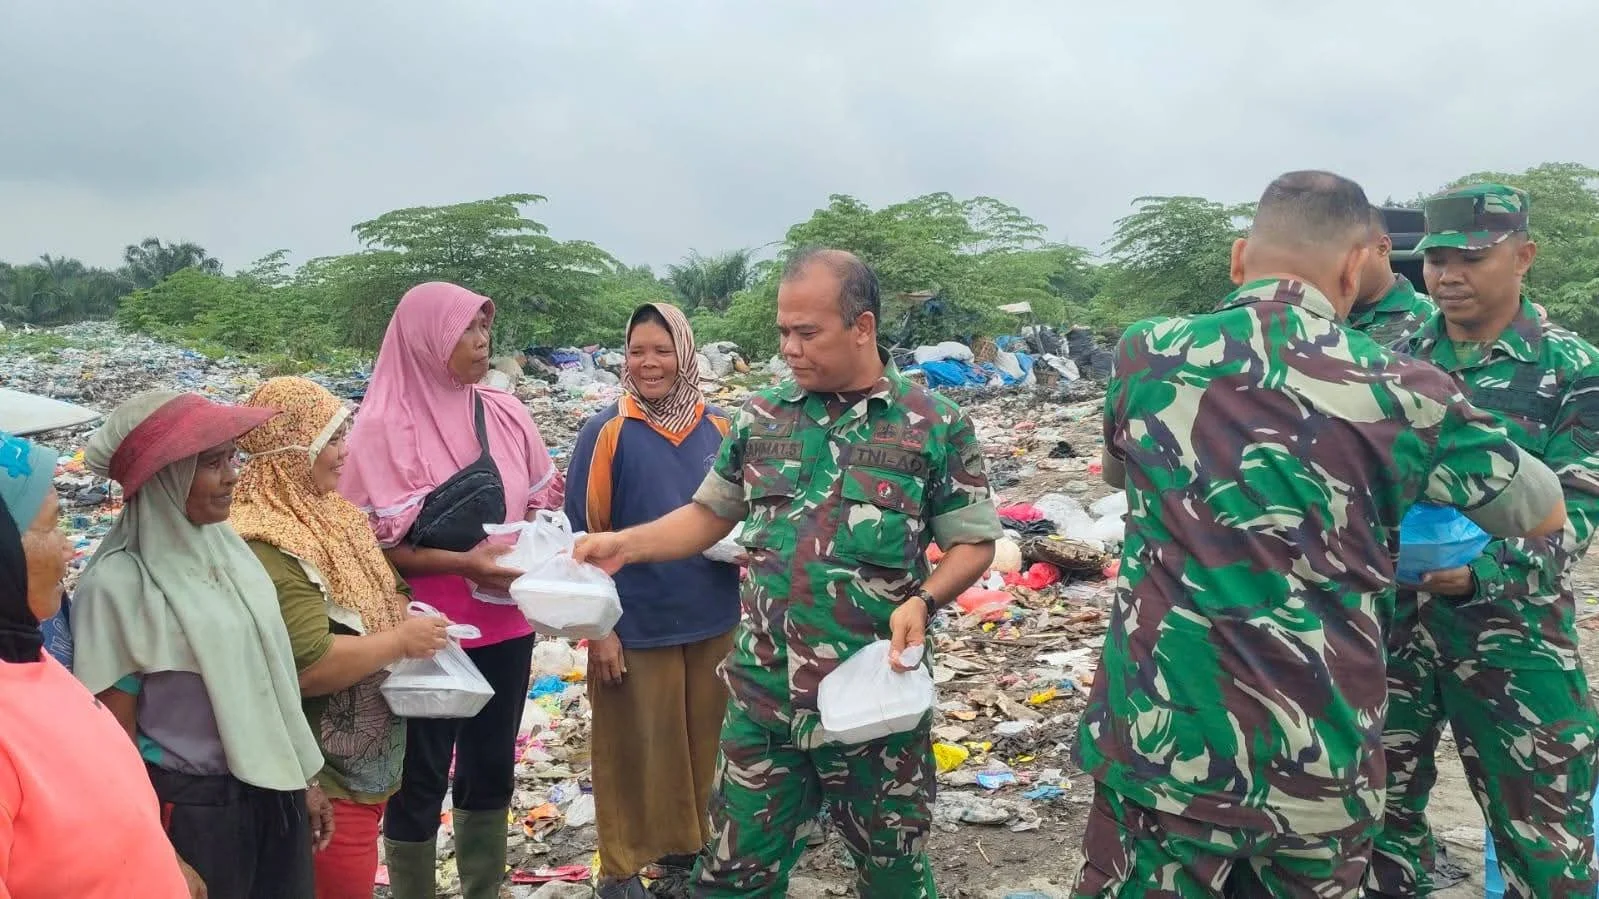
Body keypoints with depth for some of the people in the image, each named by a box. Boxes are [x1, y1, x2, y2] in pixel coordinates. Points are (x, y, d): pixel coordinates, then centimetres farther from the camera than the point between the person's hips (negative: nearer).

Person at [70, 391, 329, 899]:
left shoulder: (224, 544, 0)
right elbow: (115, 740, -14)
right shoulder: (118, 584, -19)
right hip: (190, 809, -6)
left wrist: (301, 782, 12)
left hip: (273, 791, 6)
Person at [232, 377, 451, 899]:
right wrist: (402, 640, -18)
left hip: (368, 758, 9)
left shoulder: (324, 511, 6)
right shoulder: (269, 545, -24)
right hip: (326, 777, -9)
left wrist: (405, 613, 0)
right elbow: (309, 666, -30)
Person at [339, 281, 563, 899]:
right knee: (420, 779, 9)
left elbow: (540, 503, 13)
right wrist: (465, 562, -21)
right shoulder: (384, 426, -12)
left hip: (504, 625, 5)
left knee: (492, 766, 18)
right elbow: (371, 544, -13)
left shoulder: (505, 414, 2)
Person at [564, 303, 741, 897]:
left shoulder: (718, 429, 1)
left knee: (702, 742, 15)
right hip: (637, 624, -4)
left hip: (714, 620, 4)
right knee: (635, 749, 9)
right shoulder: (607, 431, -9)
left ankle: (688, 847, 35)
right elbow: (582, 534, -8)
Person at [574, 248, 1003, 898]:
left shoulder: (937, 425, -5)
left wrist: (923, 601, -19)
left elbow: (974, 543, -1)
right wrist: (622, 545, -2)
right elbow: (709, 514, 12)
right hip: (762, 699, 3)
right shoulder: (761, 418, 4)